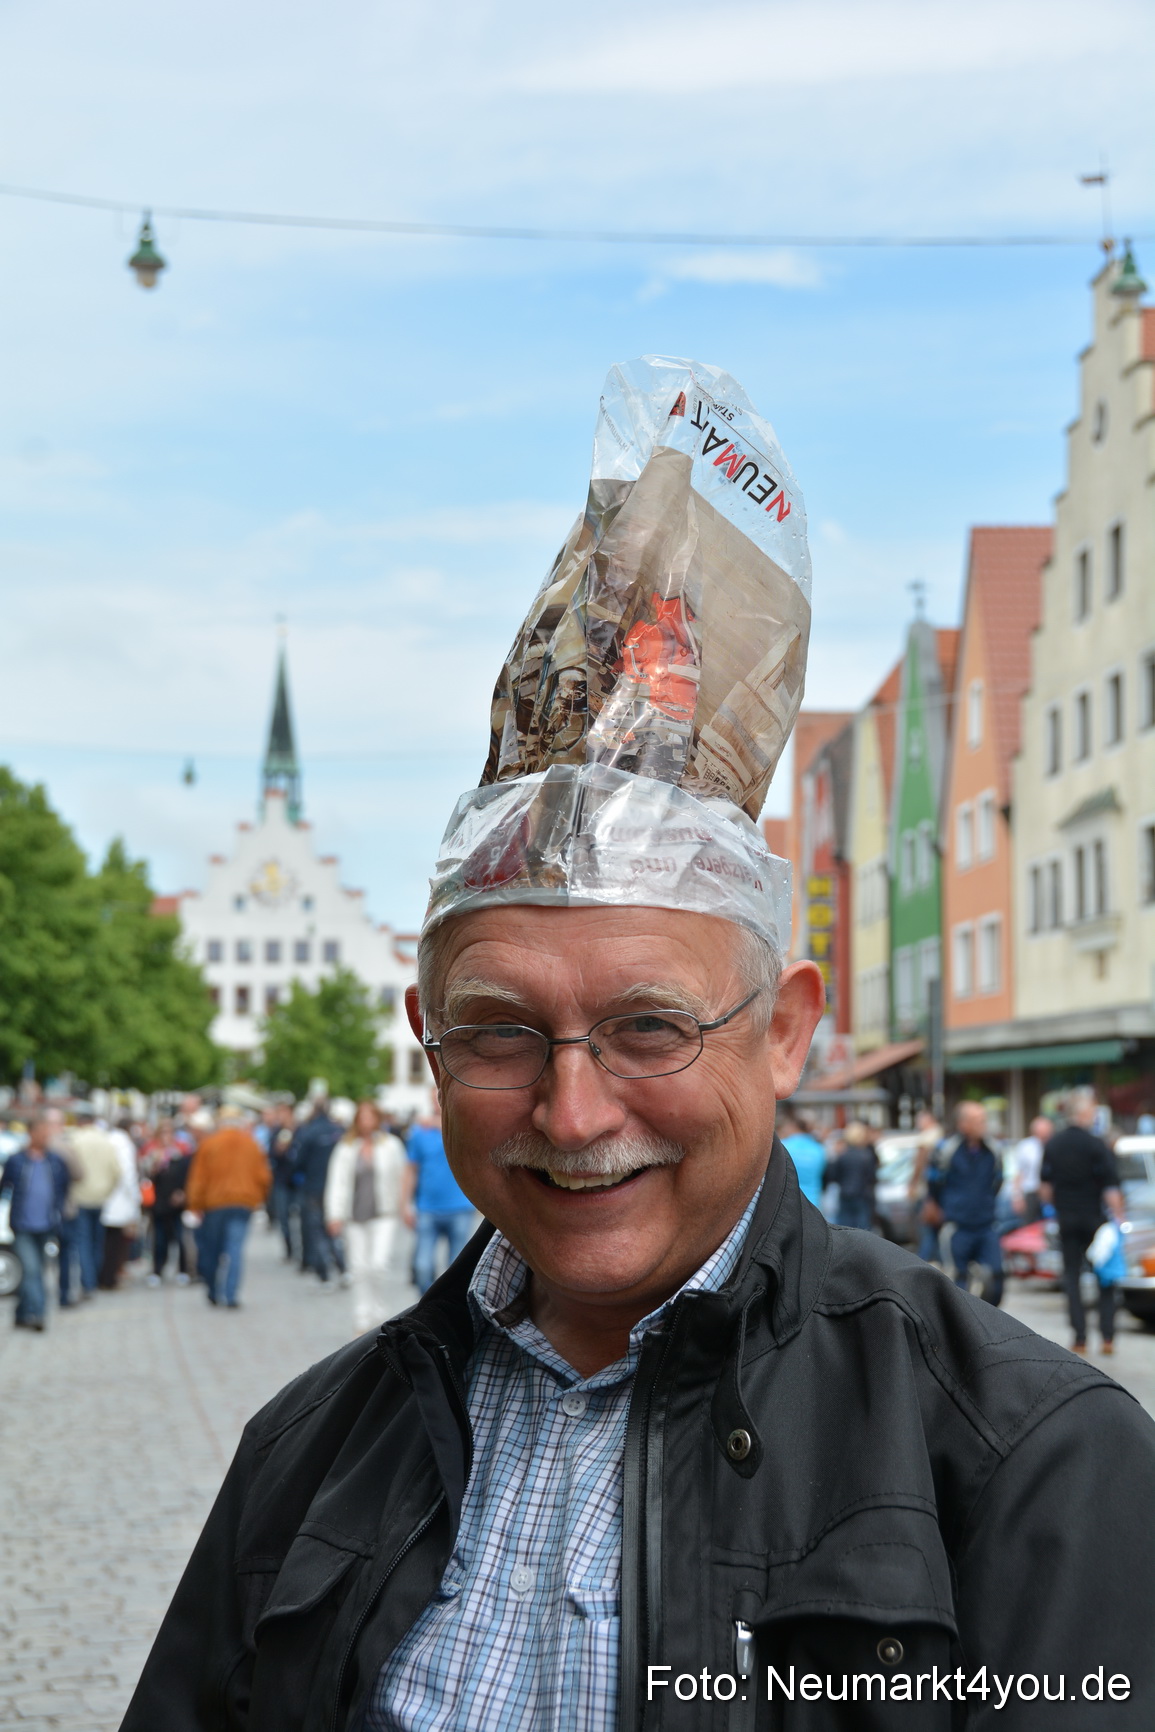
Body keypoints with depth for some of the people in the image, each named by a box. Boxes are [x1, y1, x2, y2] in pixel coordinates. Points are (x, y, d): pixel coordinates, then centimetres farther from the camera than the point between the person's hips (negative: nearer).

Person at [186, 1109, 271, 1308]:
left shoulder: (209, 1144, 1)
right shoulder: (252, 1144, 7)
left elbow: (198, 1178, 0)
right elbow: (264, 1177, 9)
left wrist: (195, 1206, 4)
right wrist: (259, 1198, 25)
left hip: (215, 1202, -1)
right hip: (244, 1203, 1)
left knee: (211, 1249, 12)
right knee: (235, 1249, -4)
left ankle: (213, 1293, 21)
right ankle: (231, 1295, -15)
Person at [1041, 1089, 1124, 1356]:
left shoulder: (1053, 1144, 1)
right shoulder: (1096, 1145, -13)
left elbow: (1044, 1186, 7)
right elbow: (1111, 1187, -16)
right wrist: (1118, 1216, -8)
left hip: (1066, 1219, 3)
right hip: (1094, 1218, -3)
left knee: (1072, 1276, 9)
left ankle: (1080, 1337, 3)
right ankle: (1107, 1336, 4)